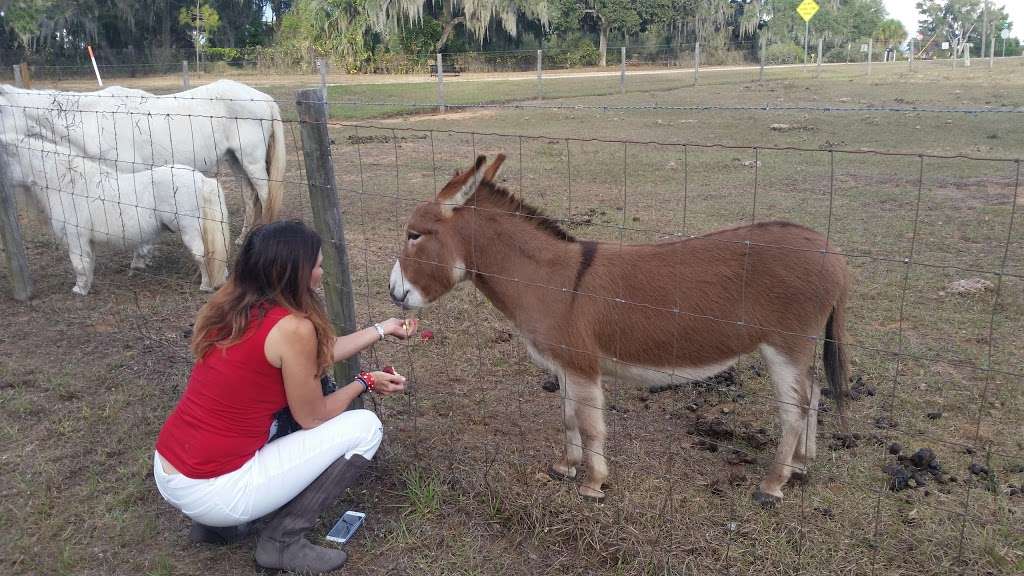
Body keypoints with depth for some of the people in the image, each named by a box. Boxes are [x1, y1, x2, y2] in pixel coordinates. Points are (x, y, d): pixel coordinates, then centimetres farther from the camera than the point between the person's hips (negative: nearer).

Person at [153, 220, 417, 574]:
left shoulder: (231, 305, 5)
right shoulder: (292, 327, -19)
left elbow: (321, 352, 16)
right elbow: (313, 418, -5)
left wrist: (385, 329, 25)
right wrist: (365, 382, 11)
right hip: (211, 492, -8)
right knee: (366, 427, -1)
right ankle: (282, 541, 5)